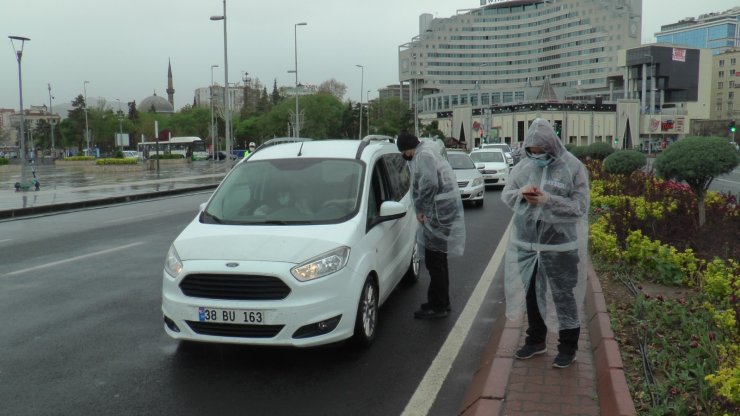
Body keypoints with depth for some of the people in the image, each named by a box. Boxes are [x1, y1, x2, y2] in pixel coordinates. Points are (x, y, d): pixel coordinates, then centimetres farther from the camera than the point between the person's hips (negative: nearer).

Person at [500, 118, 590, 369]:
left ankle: (568, 347, 23)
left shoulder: (572, 167, -10)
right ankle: (536, 340, 34)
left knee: (564, 296, 6)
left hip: (560, 245, -4)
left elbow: (580, 207, -13)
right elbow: (505, 195, 8)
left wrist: (548, 200, -25)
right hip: (526, 243, 5)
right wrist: (520, 194, -15)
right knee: (531, 293, 16)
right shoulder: (523, 166, 2)